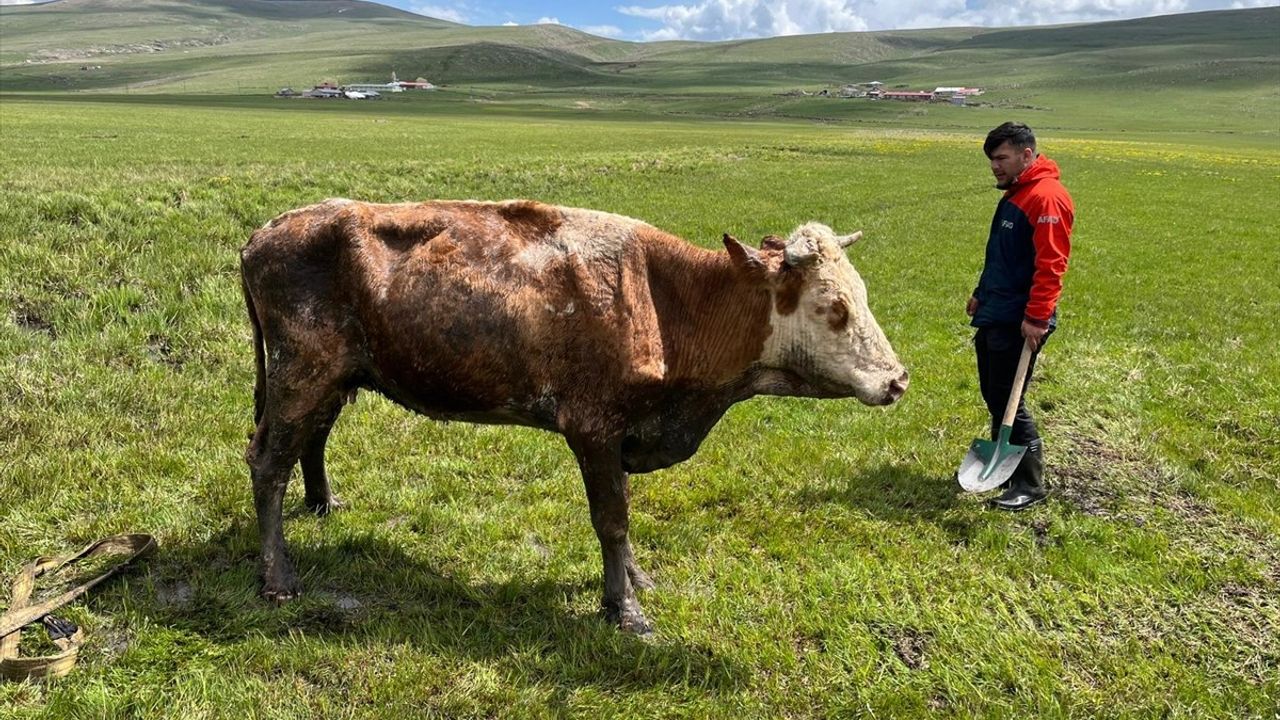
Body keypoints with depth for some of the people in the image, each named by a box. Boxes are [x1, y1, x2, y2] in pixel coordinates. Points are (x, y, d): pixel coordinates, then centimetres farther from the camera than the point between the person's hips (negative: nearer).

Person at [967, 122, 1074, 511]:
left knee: (1009, 401, -5)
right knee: (993, 395, 16)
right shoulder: (1015, 194, 16)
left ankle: (1030, 485, 7)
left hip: (1018, 322, -10)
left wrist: (1036, 318, -25)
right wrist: (982, 294, 25)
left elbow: (1051, 265, -22)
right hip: (993, 317, 10)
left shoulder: (1047, 198, -16)